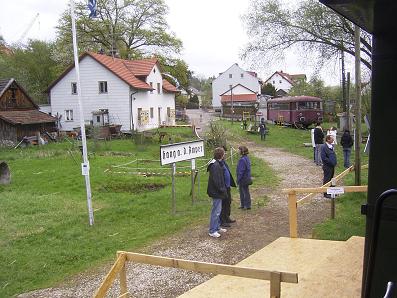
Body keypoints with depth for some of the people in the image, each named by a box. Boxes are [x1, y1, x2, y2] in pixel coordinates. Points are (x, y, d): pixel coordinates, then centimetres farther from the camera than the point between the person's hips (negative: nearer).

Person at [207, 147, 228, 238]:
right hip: (216, 192, -11)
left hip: (217, 192, 11)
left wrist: (223, 190, 16)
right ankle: (212, 231, 4)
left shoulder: (218, 164, 11)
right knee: (216, 211, -4)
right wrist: (223, 191, -18)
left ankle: (217, 227, 32)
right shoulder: (215, 165, -22)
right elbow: (216, 181, -25)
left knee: (218, 210, 20)